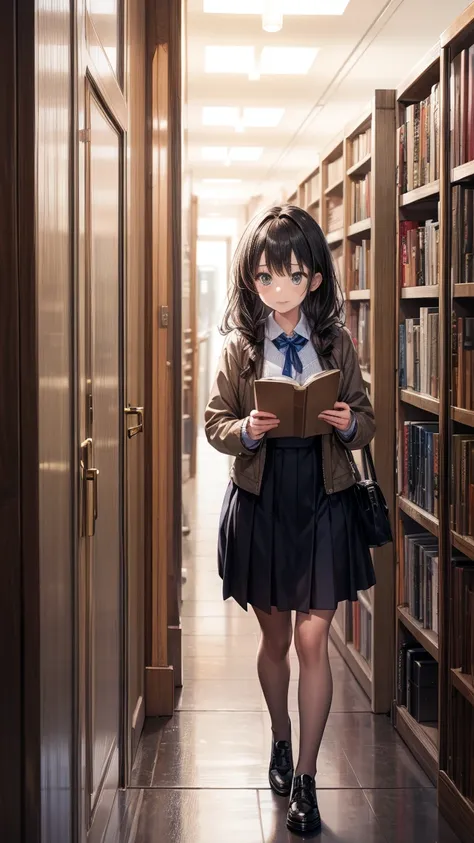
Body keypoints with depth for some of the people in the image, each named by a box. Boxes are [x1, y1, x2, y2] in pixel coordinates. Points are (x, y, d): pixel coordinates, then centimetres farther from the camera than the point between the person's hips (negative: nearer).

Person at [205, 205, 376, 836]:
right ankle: (281, 742, 38)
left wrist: (349, 423, -18)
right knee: (274, 639, 14)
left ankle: (305, 778, 7)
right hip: (259, 503, 1)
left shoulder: (337, 343, -1)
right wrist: (246, 430, -21)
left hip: (324, 503, 0)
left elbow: (367, 422, 5)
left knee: (312, 639, -3)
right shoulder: (239, 344, -2)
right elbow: (215, 422, 1)